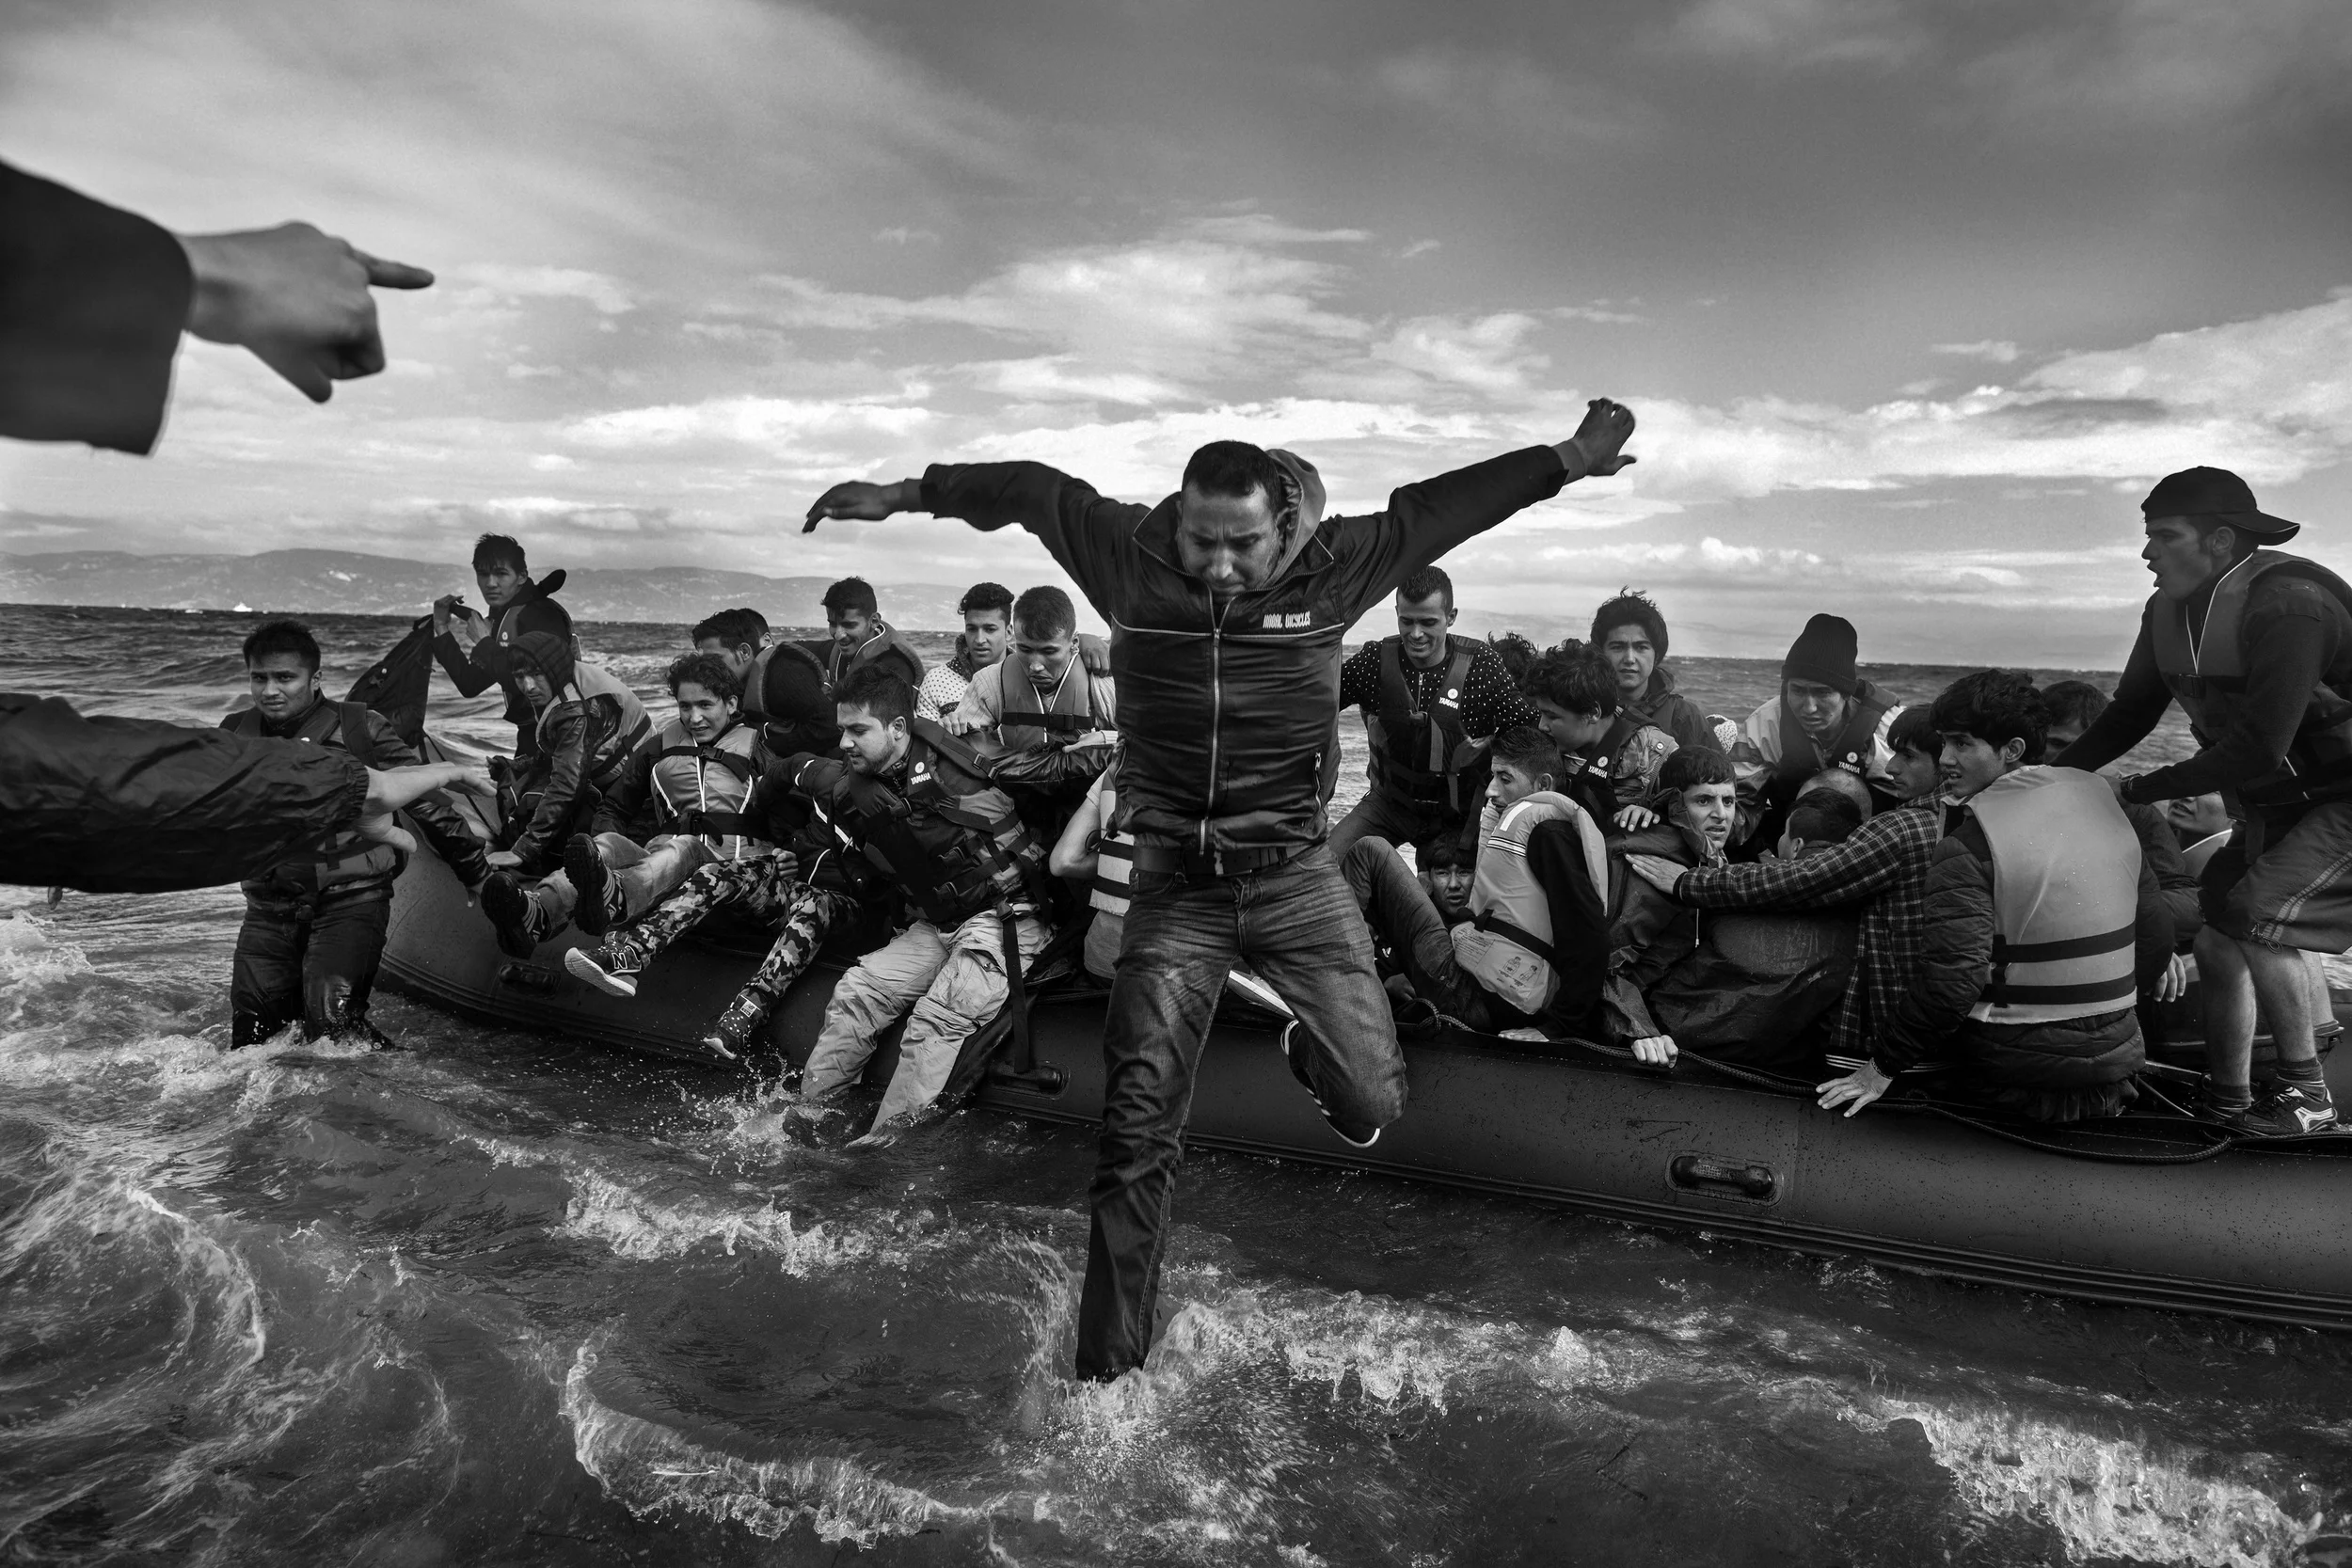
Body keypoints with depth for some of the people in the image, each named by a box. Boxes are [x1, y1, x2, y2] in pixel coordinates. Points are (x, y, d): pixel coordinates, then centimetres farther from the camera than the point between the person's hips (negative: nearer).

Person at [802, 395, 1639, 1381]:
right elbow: (1032, 488, 8)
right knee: (1137, 1134, 3)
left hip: (1296, 878, 0)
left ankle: (1310, 1048, 38)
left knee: (1371, 1108, -1)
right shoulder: (1130, 556, -6)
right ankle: (1108, 1360, 22)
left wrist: (1568, 461, 7)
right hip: (1176, 884, 0)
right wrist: (905, 496, 14)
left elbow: (1439, 505, 4)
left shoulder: (1333, 566, -6)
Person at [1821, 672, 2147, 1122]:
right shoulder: (2100, 795, 2)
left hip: (2018, 1064, -7)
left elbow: (1951, 980, -20)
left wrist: (1882, 1067, -12)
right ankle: (2107, 1097, 17)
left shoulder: (1968, 846, -18)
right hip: (2117, 1054, 7)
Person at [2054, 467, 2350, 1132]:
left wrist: (2135, 789, -22)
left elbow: (2257, 750, -29)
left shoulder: (2289, 606, -27)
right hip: (2274, 807, 8)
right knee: (2216, 943, 6)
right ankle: (2227, 1098, 22)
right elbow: (2129, 713, 8)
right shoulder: (2169, 610, -2)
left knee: (2256, 915, -22)